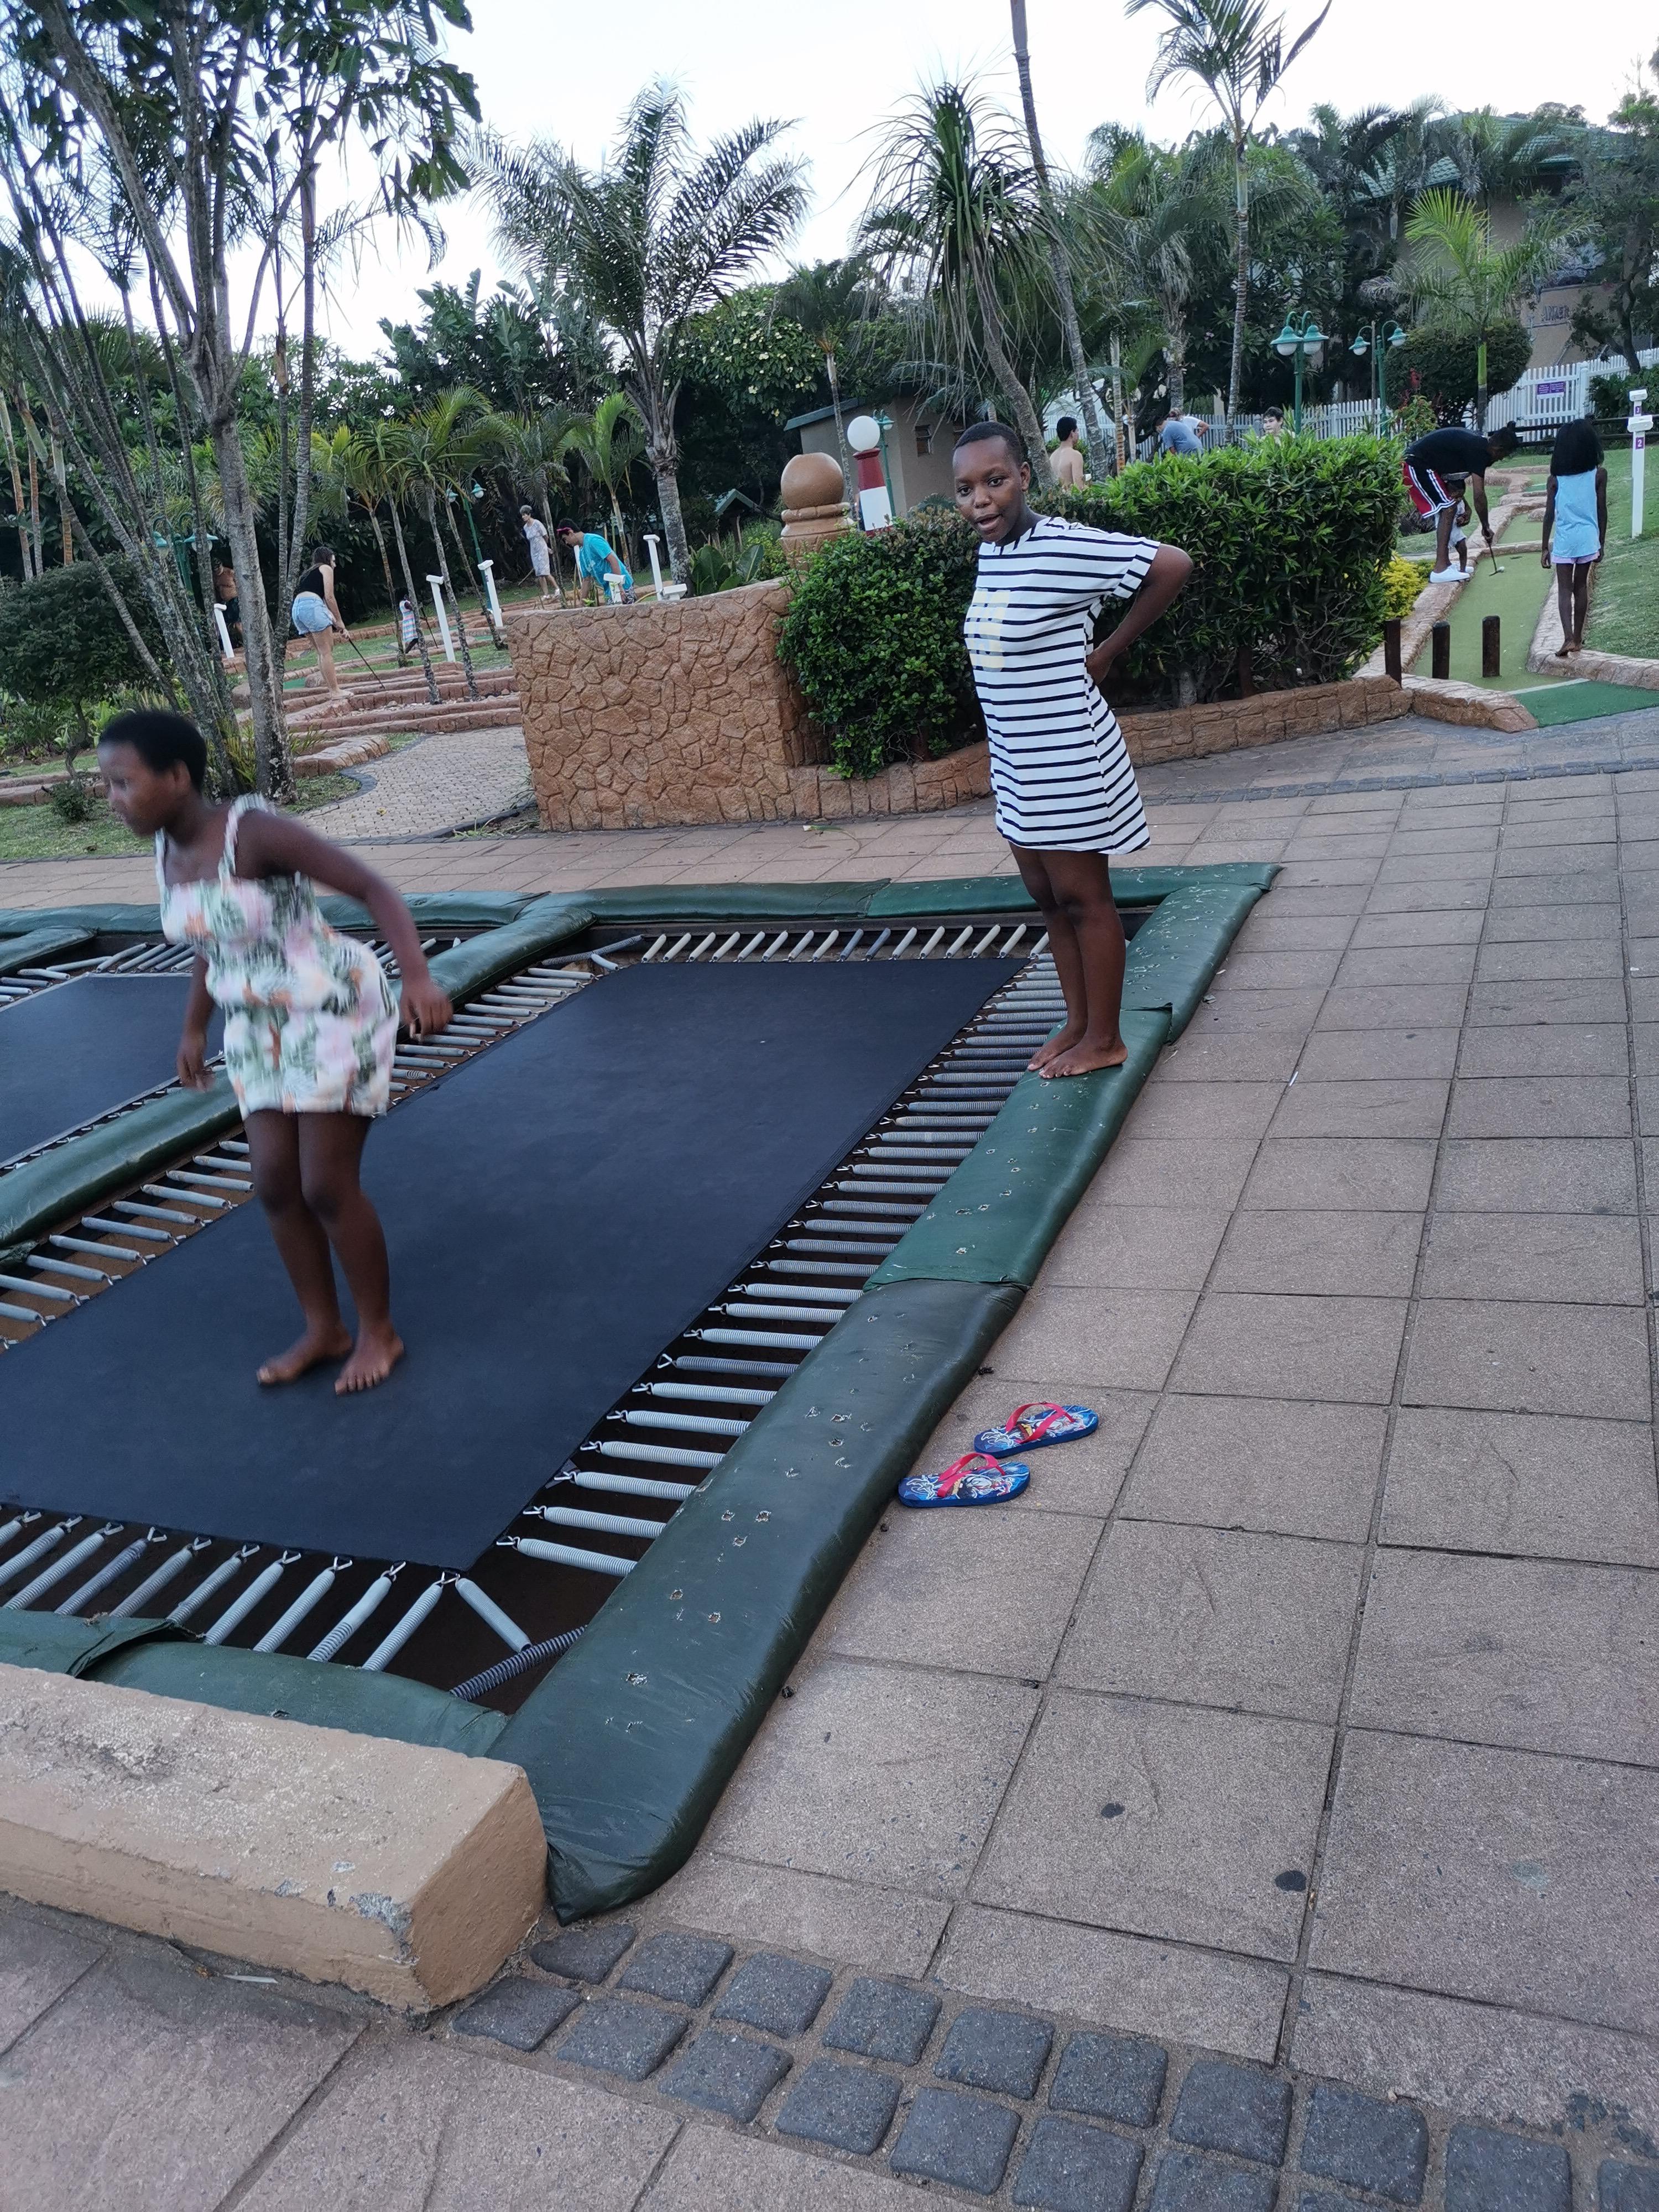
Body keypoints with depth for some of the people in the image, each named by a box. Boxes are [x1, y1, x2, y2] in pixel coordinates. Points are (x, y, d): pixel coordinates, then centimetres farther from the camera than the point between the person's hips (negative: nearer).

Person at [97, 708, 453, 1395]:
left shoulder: (257, 831, -23)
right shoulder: (168, 851, 2)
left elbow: (375, 888, -25)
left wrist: (418, 976, -40)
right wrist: (193, 1029, 26)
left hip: (335, 1015, -8)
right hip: (263, 1027, 8)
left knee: (327, 1188, -6)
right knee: (276, 1185, 6)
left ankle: (380, 1331, 14)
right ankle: (324, 1328, 23)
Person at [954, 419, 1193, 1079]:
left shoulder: (1059, 546, -20)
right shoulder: (991, 552, 5)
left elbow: (1172, 565, -22)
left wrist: (1106, 654, -14)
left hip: (1068, 761, -8)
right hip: (1017, 766, 9)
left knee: (1083, 899, 4)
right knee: (1046, 895, 17)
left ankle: (1104, 1039, 18)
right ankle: (1078, 1022, 31)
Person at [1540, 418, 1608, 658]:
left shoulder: (1556, 479, -3)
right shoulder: (1599, 475, -1)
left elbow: (1549, 515, -2)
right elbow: (1602, 511, 2)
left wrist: (1545, 548, 5)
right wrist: (1602, 543, 12)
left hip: (1564, 540, -1)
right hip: (1588, 538, 1)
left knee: (1564, 589, 0)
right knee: (1581, 587, 14)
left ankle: (1568, 637, -18)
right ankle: (1577, 639, 20)